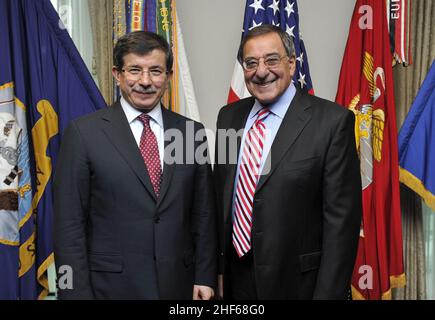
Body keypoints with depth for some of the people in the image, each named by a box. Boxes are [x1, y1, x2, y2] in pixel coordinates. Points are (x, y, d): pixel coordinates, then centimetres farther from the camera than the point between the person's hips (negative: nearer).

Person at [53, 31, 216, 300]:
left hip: (179, 283, 3)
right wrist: (78, 292, -8)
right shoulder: (84, 133, -7)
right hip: (111, 286, -2)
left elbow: (204, 214, 5)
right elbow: (69, 224, -6)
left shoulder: (192, 132, 2)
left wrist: (204, 278, 1)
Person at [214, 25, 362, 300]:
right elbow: (221, 197, 8)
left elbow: (342, 218, -14)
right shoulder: (229, 116, 4)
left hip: (295, 282, -4)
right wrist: (217, 268, 7)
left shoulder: (332, 120, -13)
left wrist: (328, 294, -14)